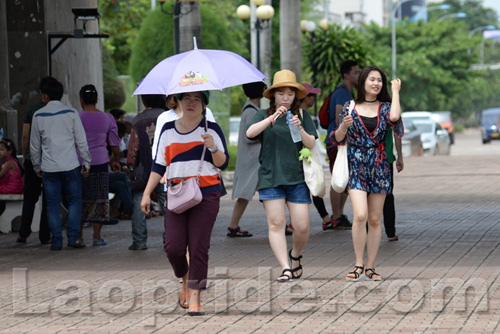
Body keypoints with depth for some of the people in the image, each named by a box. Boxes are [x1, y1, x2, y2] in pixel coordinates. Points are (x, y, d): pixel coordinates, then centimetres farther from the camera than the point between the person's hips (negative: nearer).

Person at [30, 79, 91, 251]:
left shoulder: (38, 116, 2)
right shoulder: (71, 113, -2)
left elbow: (34, 145, 8)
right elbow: (81, 140, -2)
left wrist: (37, 167, 19)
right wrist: (86, 163, 6)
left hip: (49, 168, 1)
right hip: (70, 165, -1)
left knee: (52, 204, 5)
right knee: (74, 201, 8)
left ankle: (56, 241, 3)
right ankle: (73, 238, -1)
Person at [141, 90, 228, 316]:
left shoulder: (211, 130, 4)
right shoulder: (168, 130, 11)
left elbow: (223, 164, 3)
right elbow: (158, 166, 14)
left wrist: (213, 148, -16)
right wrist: (147, 194, 8)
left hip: (206, 195, -2)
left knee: (198, 247, -8)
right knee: (173, 247, -7)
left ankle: (194, 299, -4)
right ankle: (185, 281, 24)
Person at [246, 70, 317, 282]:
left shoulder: (303, 116, 10)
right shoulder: (263, 116, 7)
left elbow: (311, 144, 2)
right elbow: (250, 133, -11)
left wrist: (300, 129, -17)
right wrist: (272, 119, -23)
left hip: (297, 178, 1)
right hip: (270, 177, -1)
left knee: (302, 226, -4)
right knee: (276, 224, -8)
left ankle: (295, 256, 24)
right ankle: (285, 268, -7)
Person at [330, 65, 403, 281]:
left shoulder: (385, 107, 5)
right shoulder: (351, 107, 4)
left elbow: (394, 117, -20)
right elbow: (338, 139, 8)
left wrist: (395, 91, -7)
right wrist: (343, 126, -14)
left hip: (378, 166, 2)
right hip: (356, 165, -2)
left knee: (375, 219, 4)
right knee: (360, 215, -17)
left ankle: (370, 268, 11)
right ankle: (358, 266, -7)